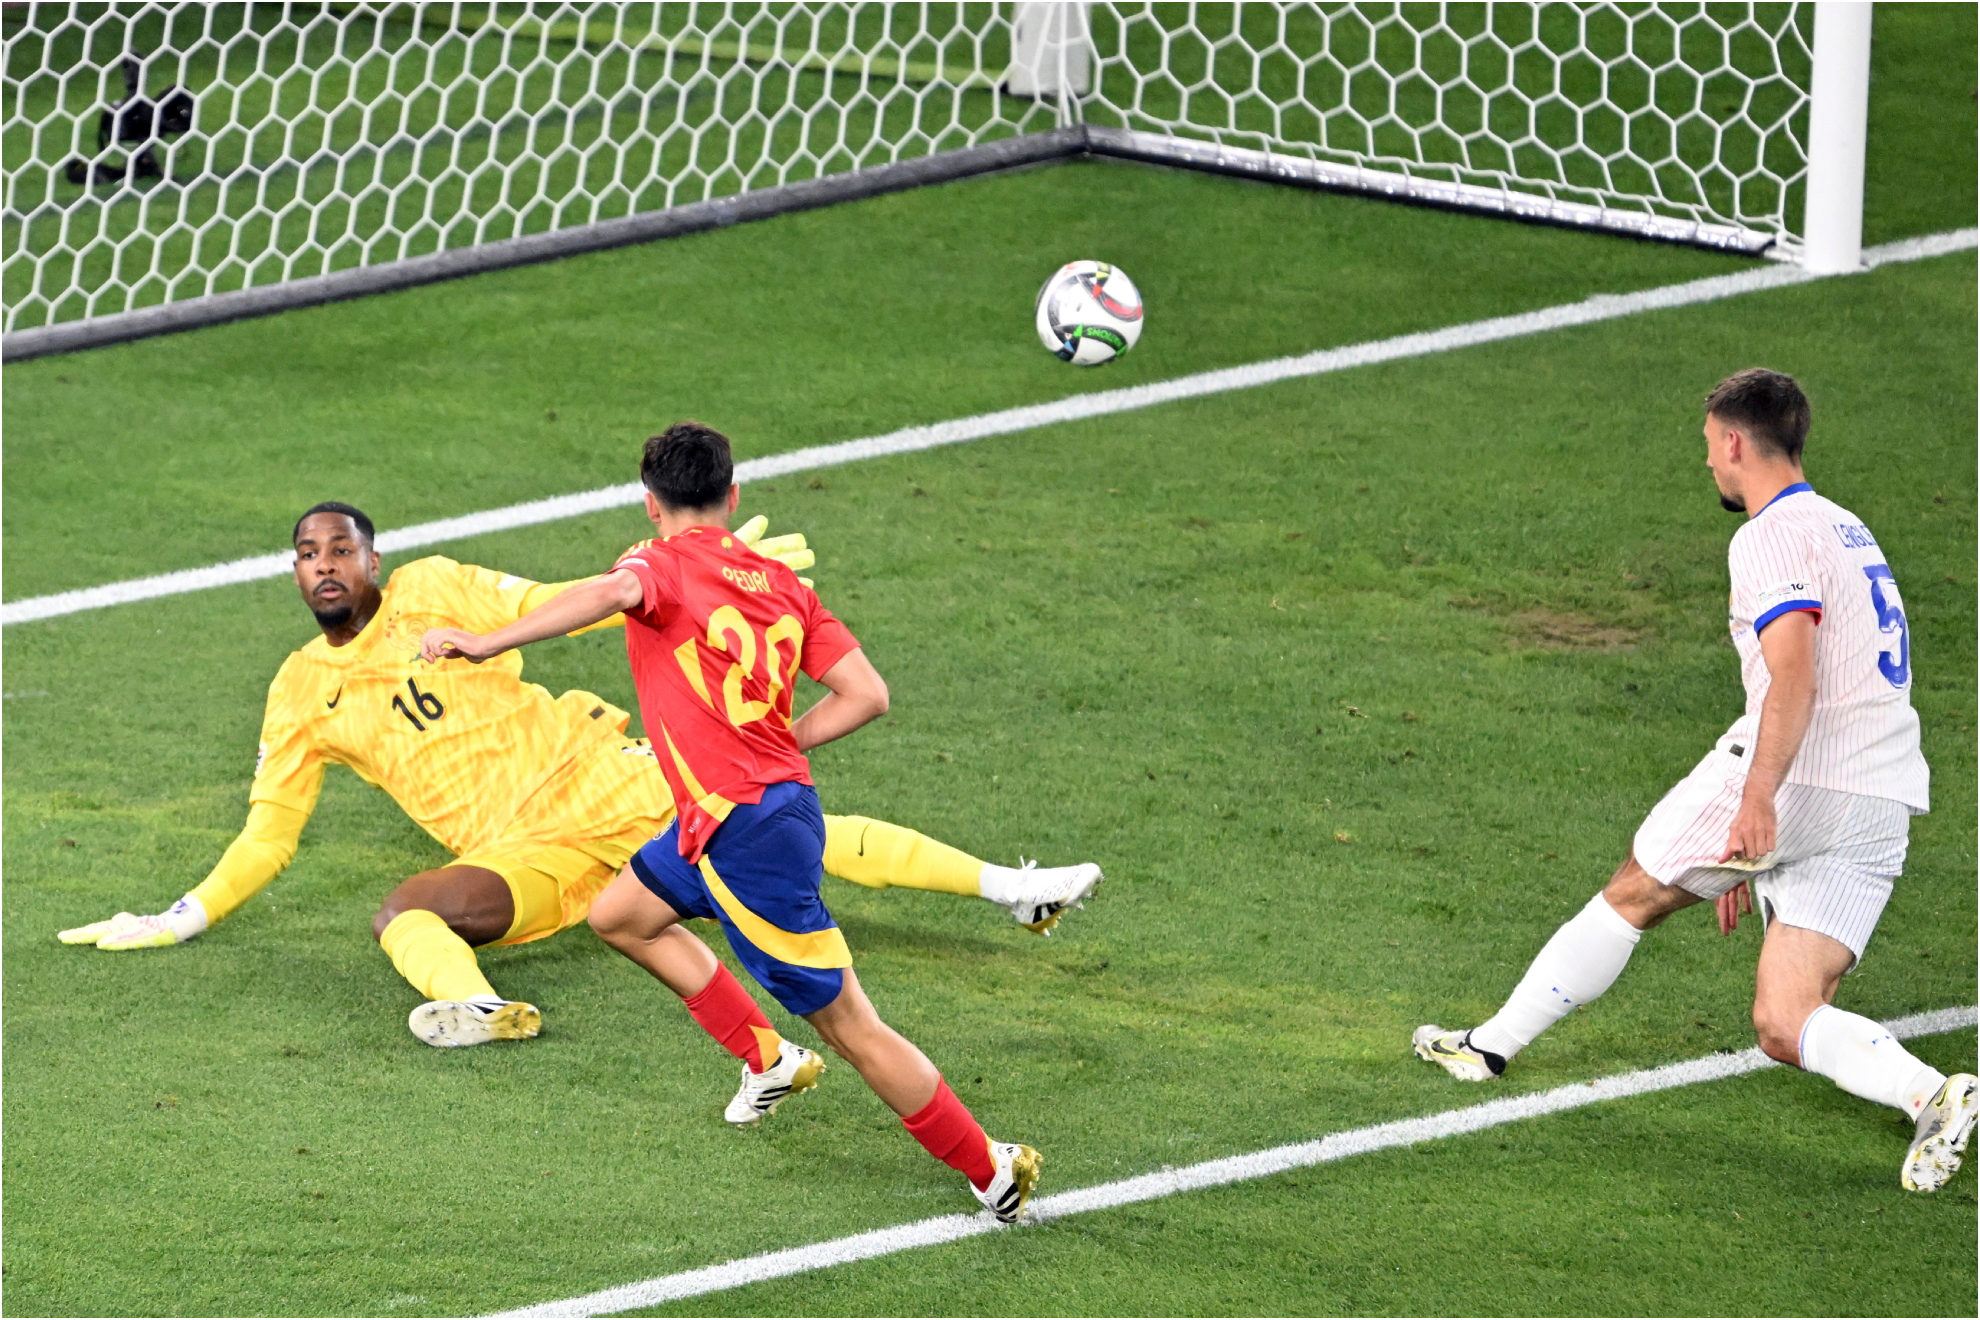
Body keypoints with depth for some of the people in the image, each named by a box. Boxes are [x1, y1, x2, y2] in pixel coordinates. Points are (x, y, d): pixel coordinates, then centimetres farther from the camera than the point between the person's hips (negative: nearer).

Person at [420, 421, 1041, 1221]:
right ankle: (769, 1062, 33)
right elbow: (866, 694, 4)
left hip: (746, 831, -8)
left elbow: (614, 592, -32)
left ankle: (991, 1170, 3)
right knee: (619, 916, 28)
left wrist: (488, 644, -35)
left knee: (848, 1025, -1)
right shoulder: (781, 584, 11)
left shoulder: (663, 564, -6)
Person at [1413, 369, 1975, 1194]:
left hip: (1789, 782, -8)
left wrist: (1758, 802, -35)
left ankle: (1495, 1044, 26)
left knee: (1633, 896, 14)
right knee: (1784, 1027, 1)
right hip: (1882, 809, 8)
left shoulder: (1773, 539, -6)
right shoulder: (1848, 531, 25)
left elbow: (1794, 680, -23)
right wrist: (1754, 861, 34)